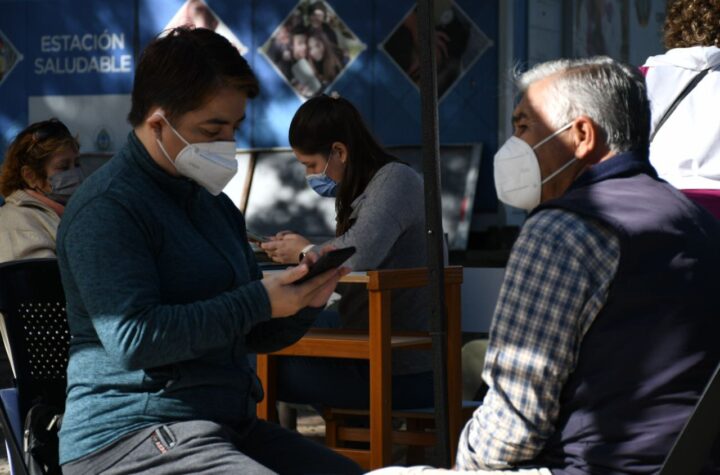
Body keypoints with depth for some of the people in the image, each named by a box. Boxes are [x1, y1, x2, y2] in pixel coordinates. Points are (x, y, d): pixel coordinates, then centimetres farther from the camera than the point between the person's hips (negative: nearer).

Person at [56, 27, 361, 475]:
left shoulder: (216, 206, 19)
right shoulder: (106, 208, -9)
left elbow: (255, 336, 24)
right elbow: (134, 340, -20)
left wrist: (304, 302, 1)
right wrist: (259, 300, -17)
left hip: (230, 426, 9)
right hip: (130, 433, -9)